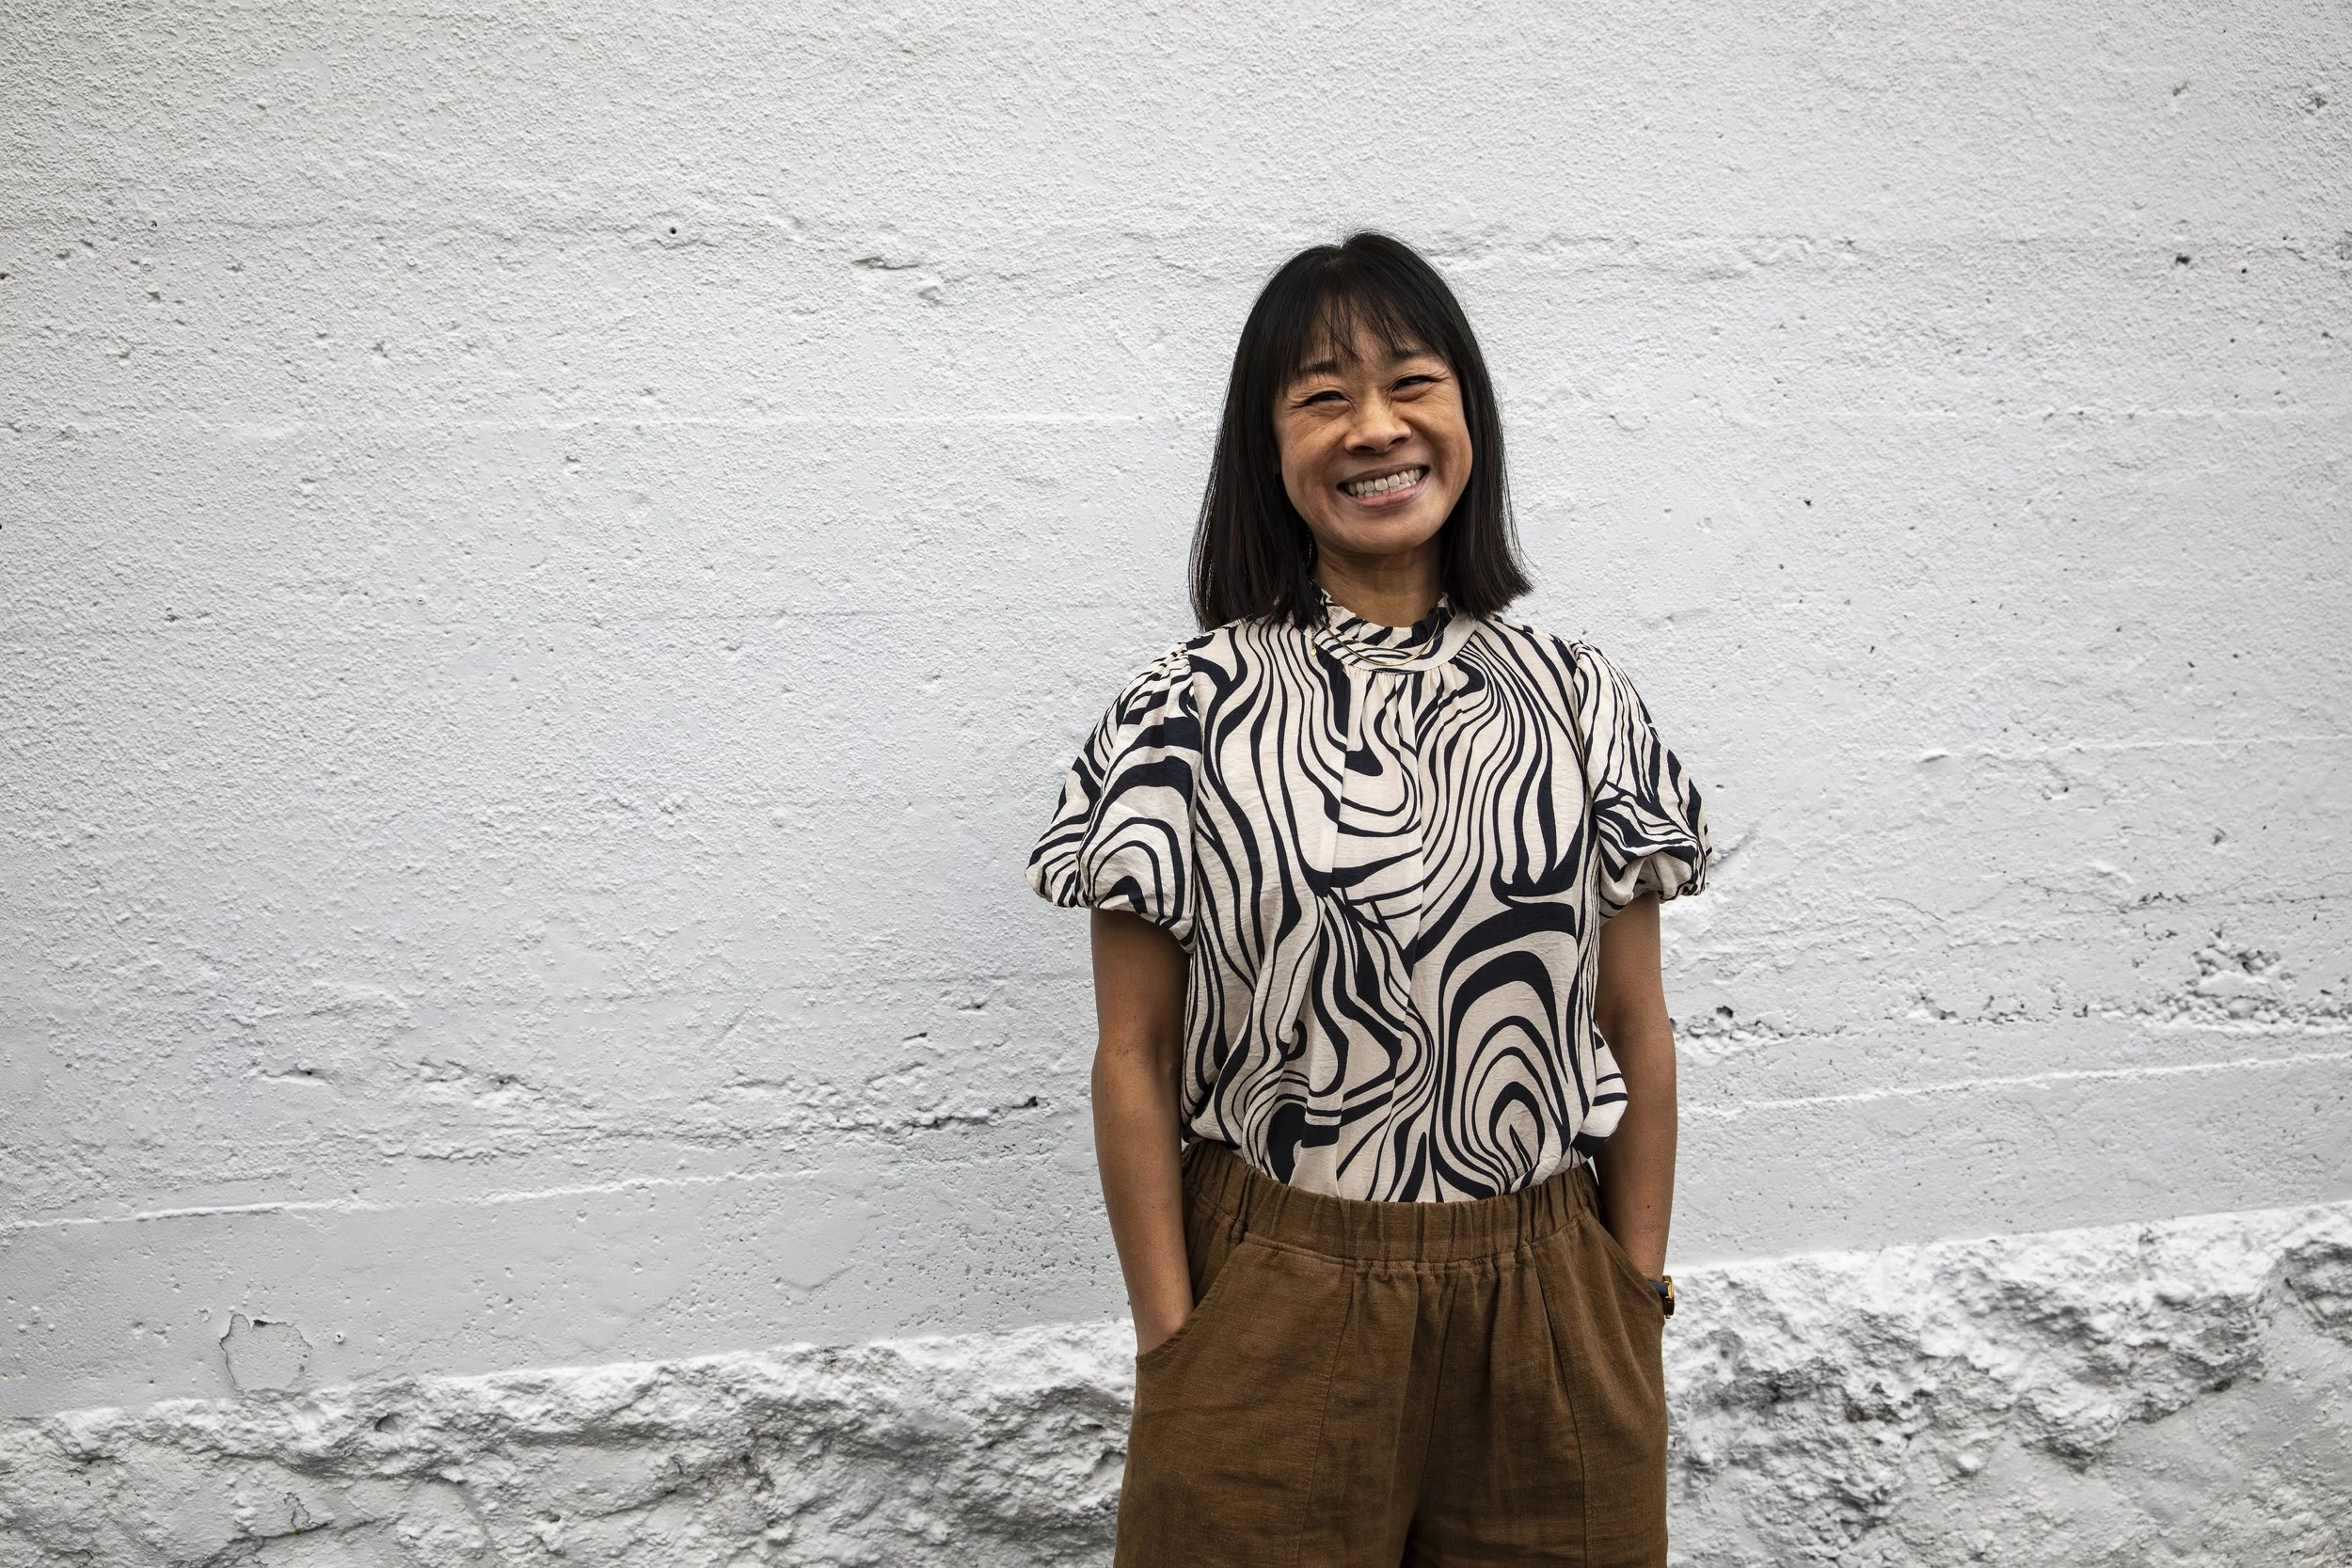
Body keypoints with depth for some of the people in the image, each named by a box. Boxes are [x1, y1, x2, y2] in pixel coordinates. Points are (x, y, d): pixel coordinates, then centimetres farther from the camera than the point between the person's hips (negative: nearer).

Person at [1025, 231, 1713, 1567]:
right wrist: (1174, 1343, -6)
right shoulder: (1191, 714, -6)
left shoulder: (1582, 704, 2)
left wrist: (1636, 1303, 3)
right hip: (1275, 1308, -2)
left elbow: (1637, 1031, 5)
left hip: (1546, 1307, 3)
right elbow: (1135, 1057, -5)